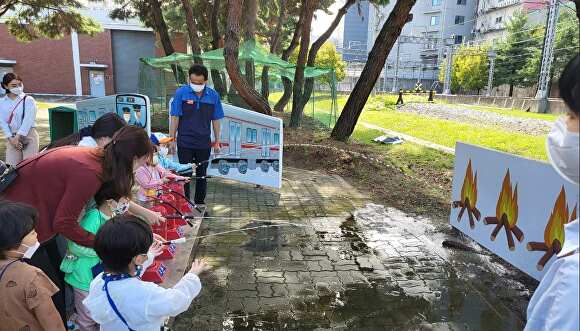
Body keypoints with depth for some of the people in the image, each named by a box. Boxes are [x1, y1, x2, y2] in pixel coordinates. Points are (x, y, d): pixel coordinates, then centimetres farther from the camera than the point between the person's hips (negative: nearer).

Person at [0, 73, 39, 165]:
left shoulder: (28, 100, -3)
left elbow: (28, 120, -11)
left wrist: (17, 137, -17)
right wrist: (11, 138, -12)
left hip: (29, 135, -3)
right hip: (12, 137, 3)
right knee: (12, 166, 4)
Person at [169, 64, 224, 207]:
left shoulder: (213, 95, -3)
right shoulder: (181, 93, -7)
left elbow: (216, 120, 4)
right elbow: (175, 117, -4)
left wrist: (217, 142, 6)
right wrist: (172, 140, -5)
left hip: (204, 143, 2)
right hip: (185, 143, -2)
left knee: (202, 176, 14)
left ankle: (200, 204, 29)